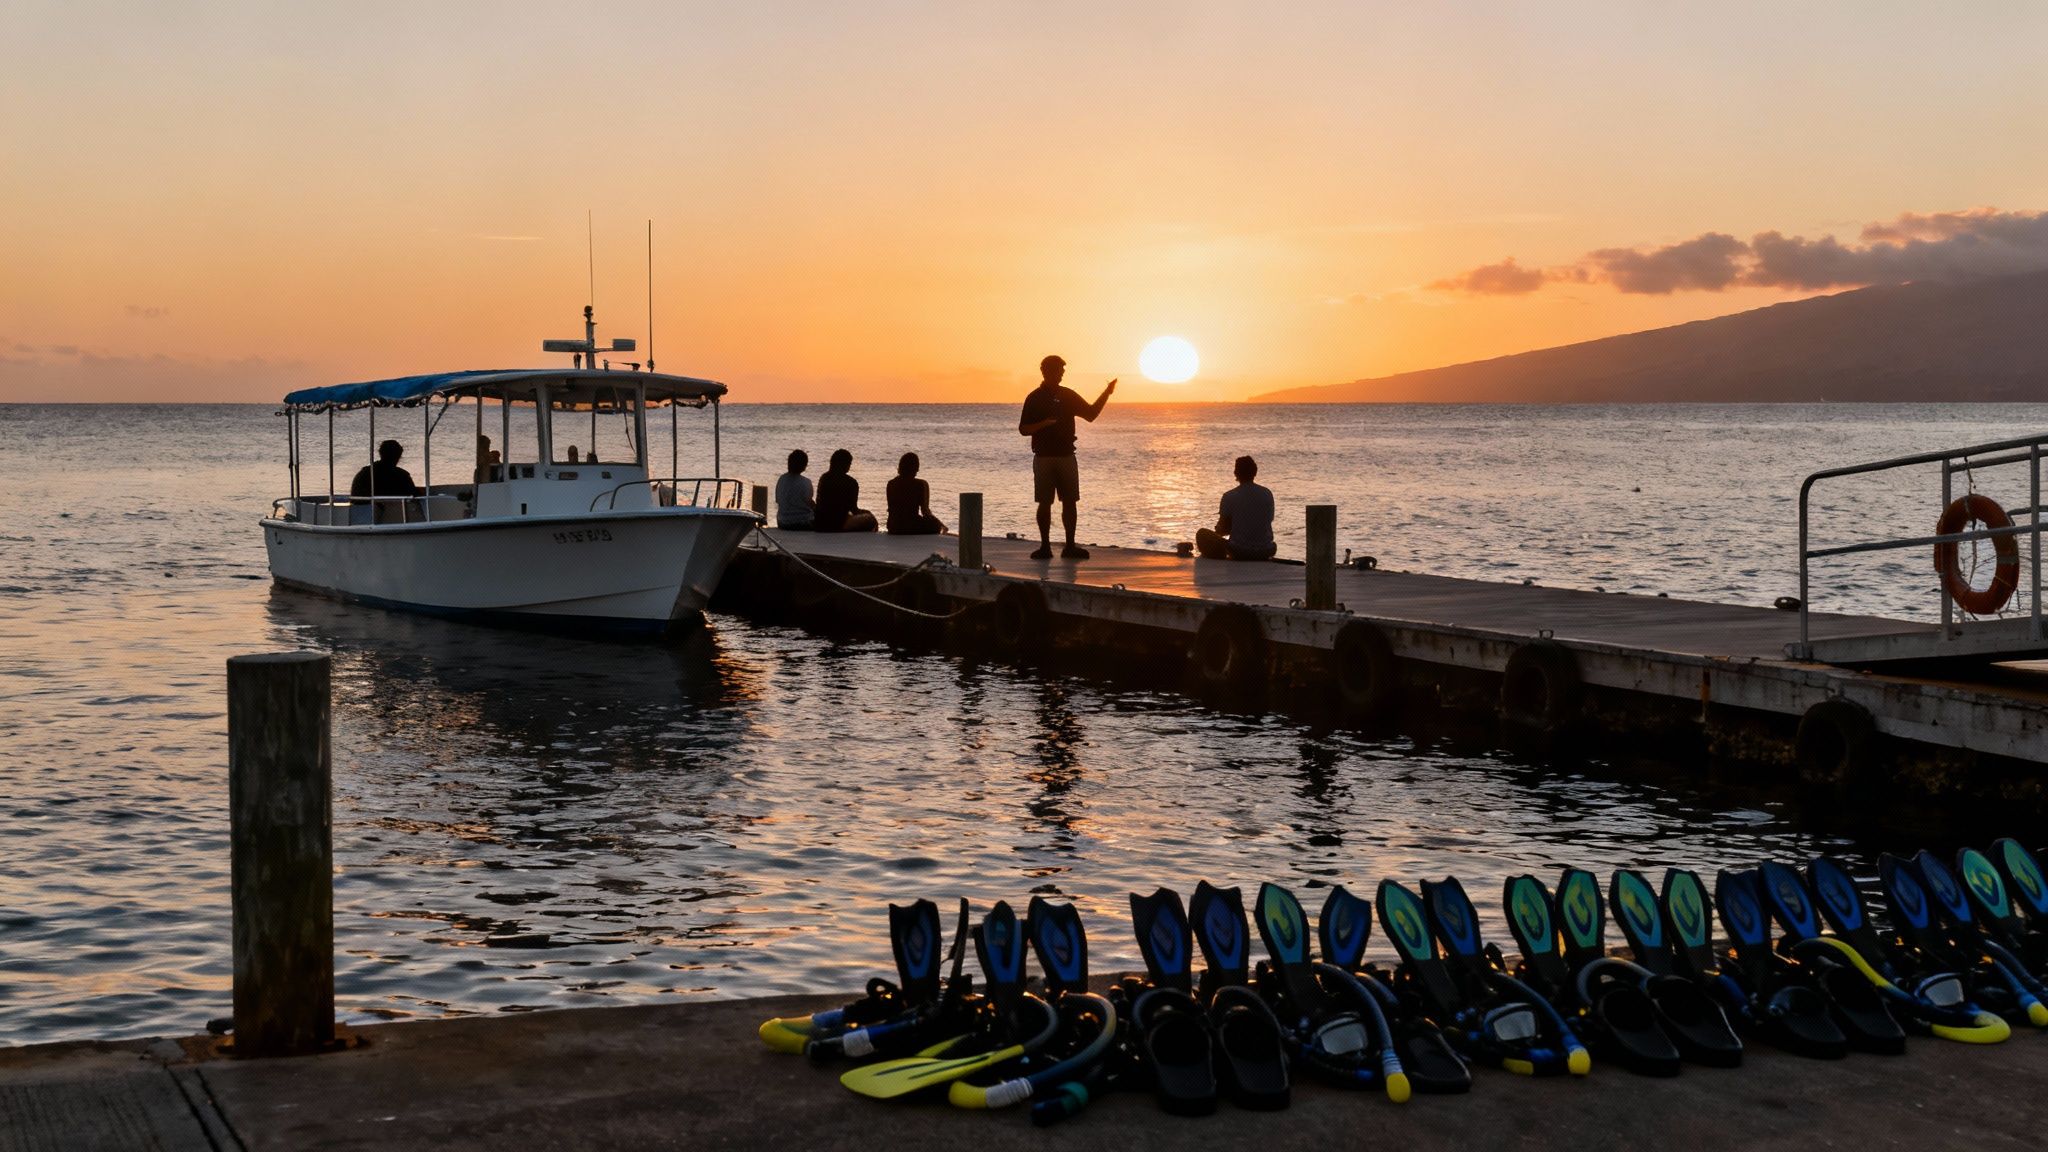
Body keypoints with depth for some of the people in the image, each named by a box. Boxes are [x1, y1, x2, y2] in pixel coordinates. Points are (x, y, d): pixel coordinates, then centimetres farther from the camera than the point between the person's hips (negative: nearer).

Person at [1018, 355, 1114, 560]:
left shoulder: (1068, 396, 11)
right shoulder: (1035, 398, 0)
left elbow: (1091, 414, 14)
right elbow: (1023, 429, -2)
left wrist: (1106, 394, 4)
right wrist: (1043, 424, -19)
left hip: (1066, 456, 3)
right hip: (1044, 457, -3)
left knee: (1069, 501, 1)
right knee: (1044, 503, -2)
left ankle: (1070, 546, 5)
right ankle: (1045, 546, 4)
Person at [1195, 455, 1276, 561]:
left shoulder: (1229, 496, -8)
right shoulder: (1267, 493, 2)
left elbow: (1221, 531, -2)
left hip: (1239, 552, -4)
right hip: (1264, 552, 4)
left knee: (1202, 534, 13)